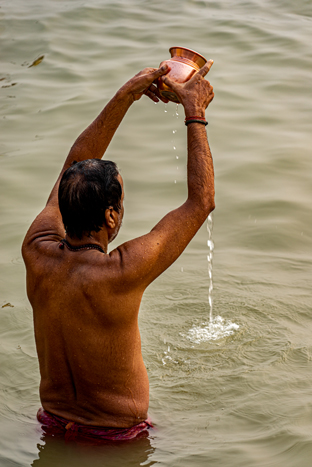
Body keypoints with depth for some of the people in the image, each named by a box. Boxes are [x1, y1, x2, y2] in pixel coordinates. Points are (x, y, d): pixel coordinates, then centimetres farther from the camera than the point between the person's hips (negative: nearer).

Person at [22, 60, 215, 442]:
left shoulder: (37, 253, -19)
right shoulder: (121, 274, -33)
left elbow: (75, 165, -2)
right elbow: (201, 202, -22)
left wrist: (124, 97, -2)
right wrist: (195, 113, -13)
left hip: (55, 422, 5)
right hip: (118, 434, -5)